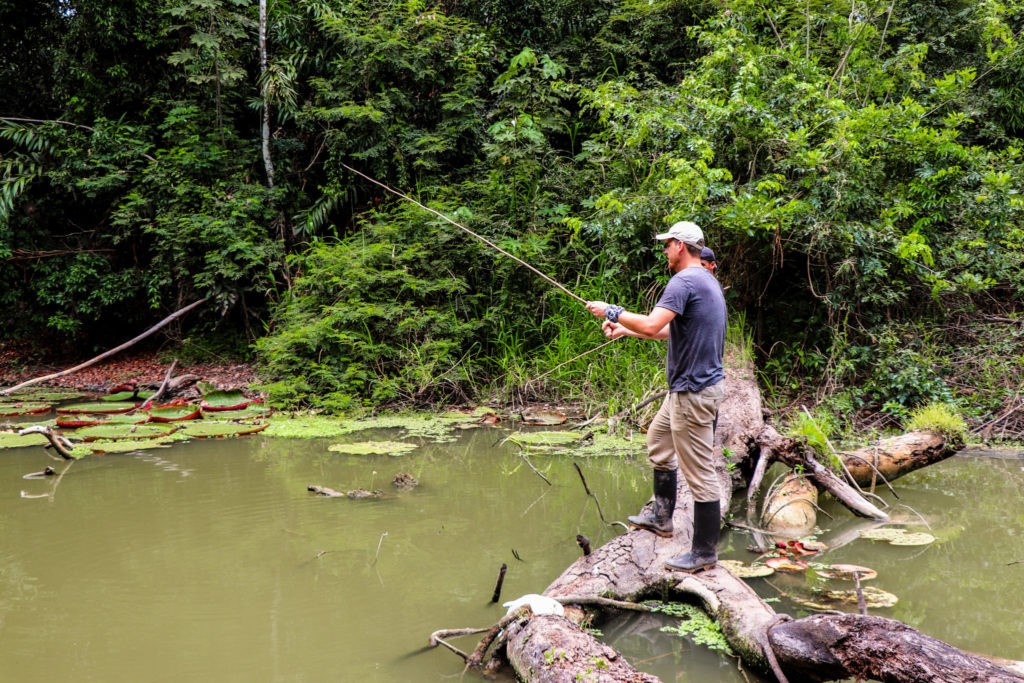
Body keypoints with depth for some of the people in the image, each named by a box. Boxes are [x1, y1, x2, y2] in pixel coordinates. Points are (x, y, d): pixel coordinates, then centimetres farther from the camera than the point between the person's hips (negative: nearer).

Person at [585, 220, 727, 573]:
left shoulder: (684, 282, -19)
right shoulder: (707, 280, 14)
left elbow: (651, 325, -28)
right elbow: (669, 330, 22)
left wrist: (613, 311, -13)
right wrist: (625, 329, 19)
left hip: (694, 390, -11)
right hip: (689, 385, 11)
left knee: (699, 472, -3)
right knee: (658, 442, 25)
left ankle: (705, 552, 5)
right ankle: (661, 516, 36)